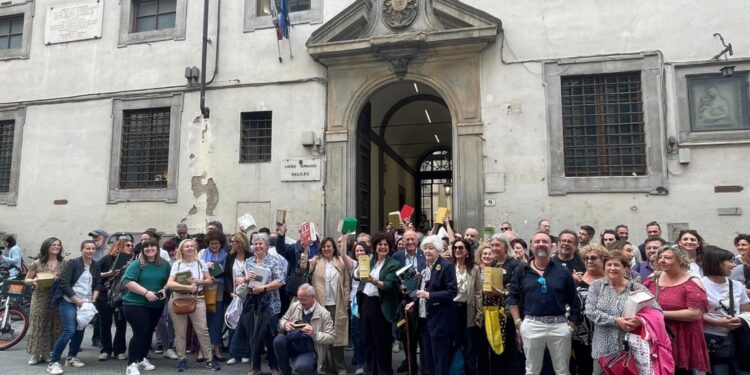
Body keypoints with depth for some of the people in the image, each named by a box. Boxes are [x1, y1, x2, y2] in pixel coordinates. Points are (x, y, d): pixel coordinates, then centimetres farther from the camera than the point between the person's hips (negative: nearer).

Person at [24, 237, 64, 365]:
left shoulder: (63, 264, 5)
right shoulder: (37, 263, 1)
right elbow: (26, 280, 6)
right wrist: (33, 281, -15)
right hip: (40, 299, -1)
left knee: (55, 326, 3)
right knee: (38, 325, -1)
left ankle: (48, 353, 14)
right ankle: (36, 354, 9)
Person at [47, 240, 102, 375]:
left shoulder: (96, 266, 7)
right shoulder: (72, 263, -9)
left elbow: (98, 284, 11)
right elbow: (64, 284, -14)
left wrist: (93, 299, -4)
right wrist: (77, 301, -15)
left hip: (86, 303, 6)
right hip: (69, 302, -5)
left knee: (80, 331, 10)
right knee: (69, 331, -15)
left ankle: (71, 358, 28)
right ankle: (53, 362, -5)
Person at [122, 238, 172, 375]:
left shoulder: (165, 264, 4)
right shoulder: (137, 264, -9)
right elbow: (128, 282, -17)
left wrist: (164, 290, -9)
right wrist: (146, 292, -24)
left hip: (156, 306, 5)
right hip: (135, 304, -5)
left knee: (149, 332, 15)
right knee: (140, 333, -10)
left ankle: (143, 359, 32)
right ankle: (132, 364, 1)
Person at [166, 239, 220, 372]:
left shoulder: (200, 263, 7)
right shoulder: (176, 264, 1)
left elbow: (209, 280, 9)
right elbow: (169, 284, -10)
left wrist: (198, 282, -10)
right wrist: (188, 287, -17)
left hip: (197, 299, 1)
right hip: (179, 299, 0)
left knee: (202, 330, -3)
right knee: (180, 331, 5)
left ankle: (209, 359, 3)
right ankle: (181, 359, 17)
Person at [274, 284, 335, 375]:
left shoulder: (324, 314, -10)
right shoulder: (294, 306, 1)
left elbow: (331, 337, -10)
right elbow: (282, 320, 12)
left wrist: (315, 334, -26)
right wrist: (285, 324, -12)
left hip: (308, 350, -4)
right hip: (291, 345, 5)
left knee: (301, 367, -35)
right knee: (278, 340, -27)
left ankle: (310, 368, 4)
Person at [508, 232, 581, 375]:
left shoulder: (562, 271, 2)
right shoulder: (522, 271, 2)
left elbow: (574, 300, 5)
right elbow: (513, 297, 4)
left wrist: (571, 325, 1)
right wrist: (518, 323, -2)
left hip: (559, 325, 0)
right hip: (531, 325, 0)